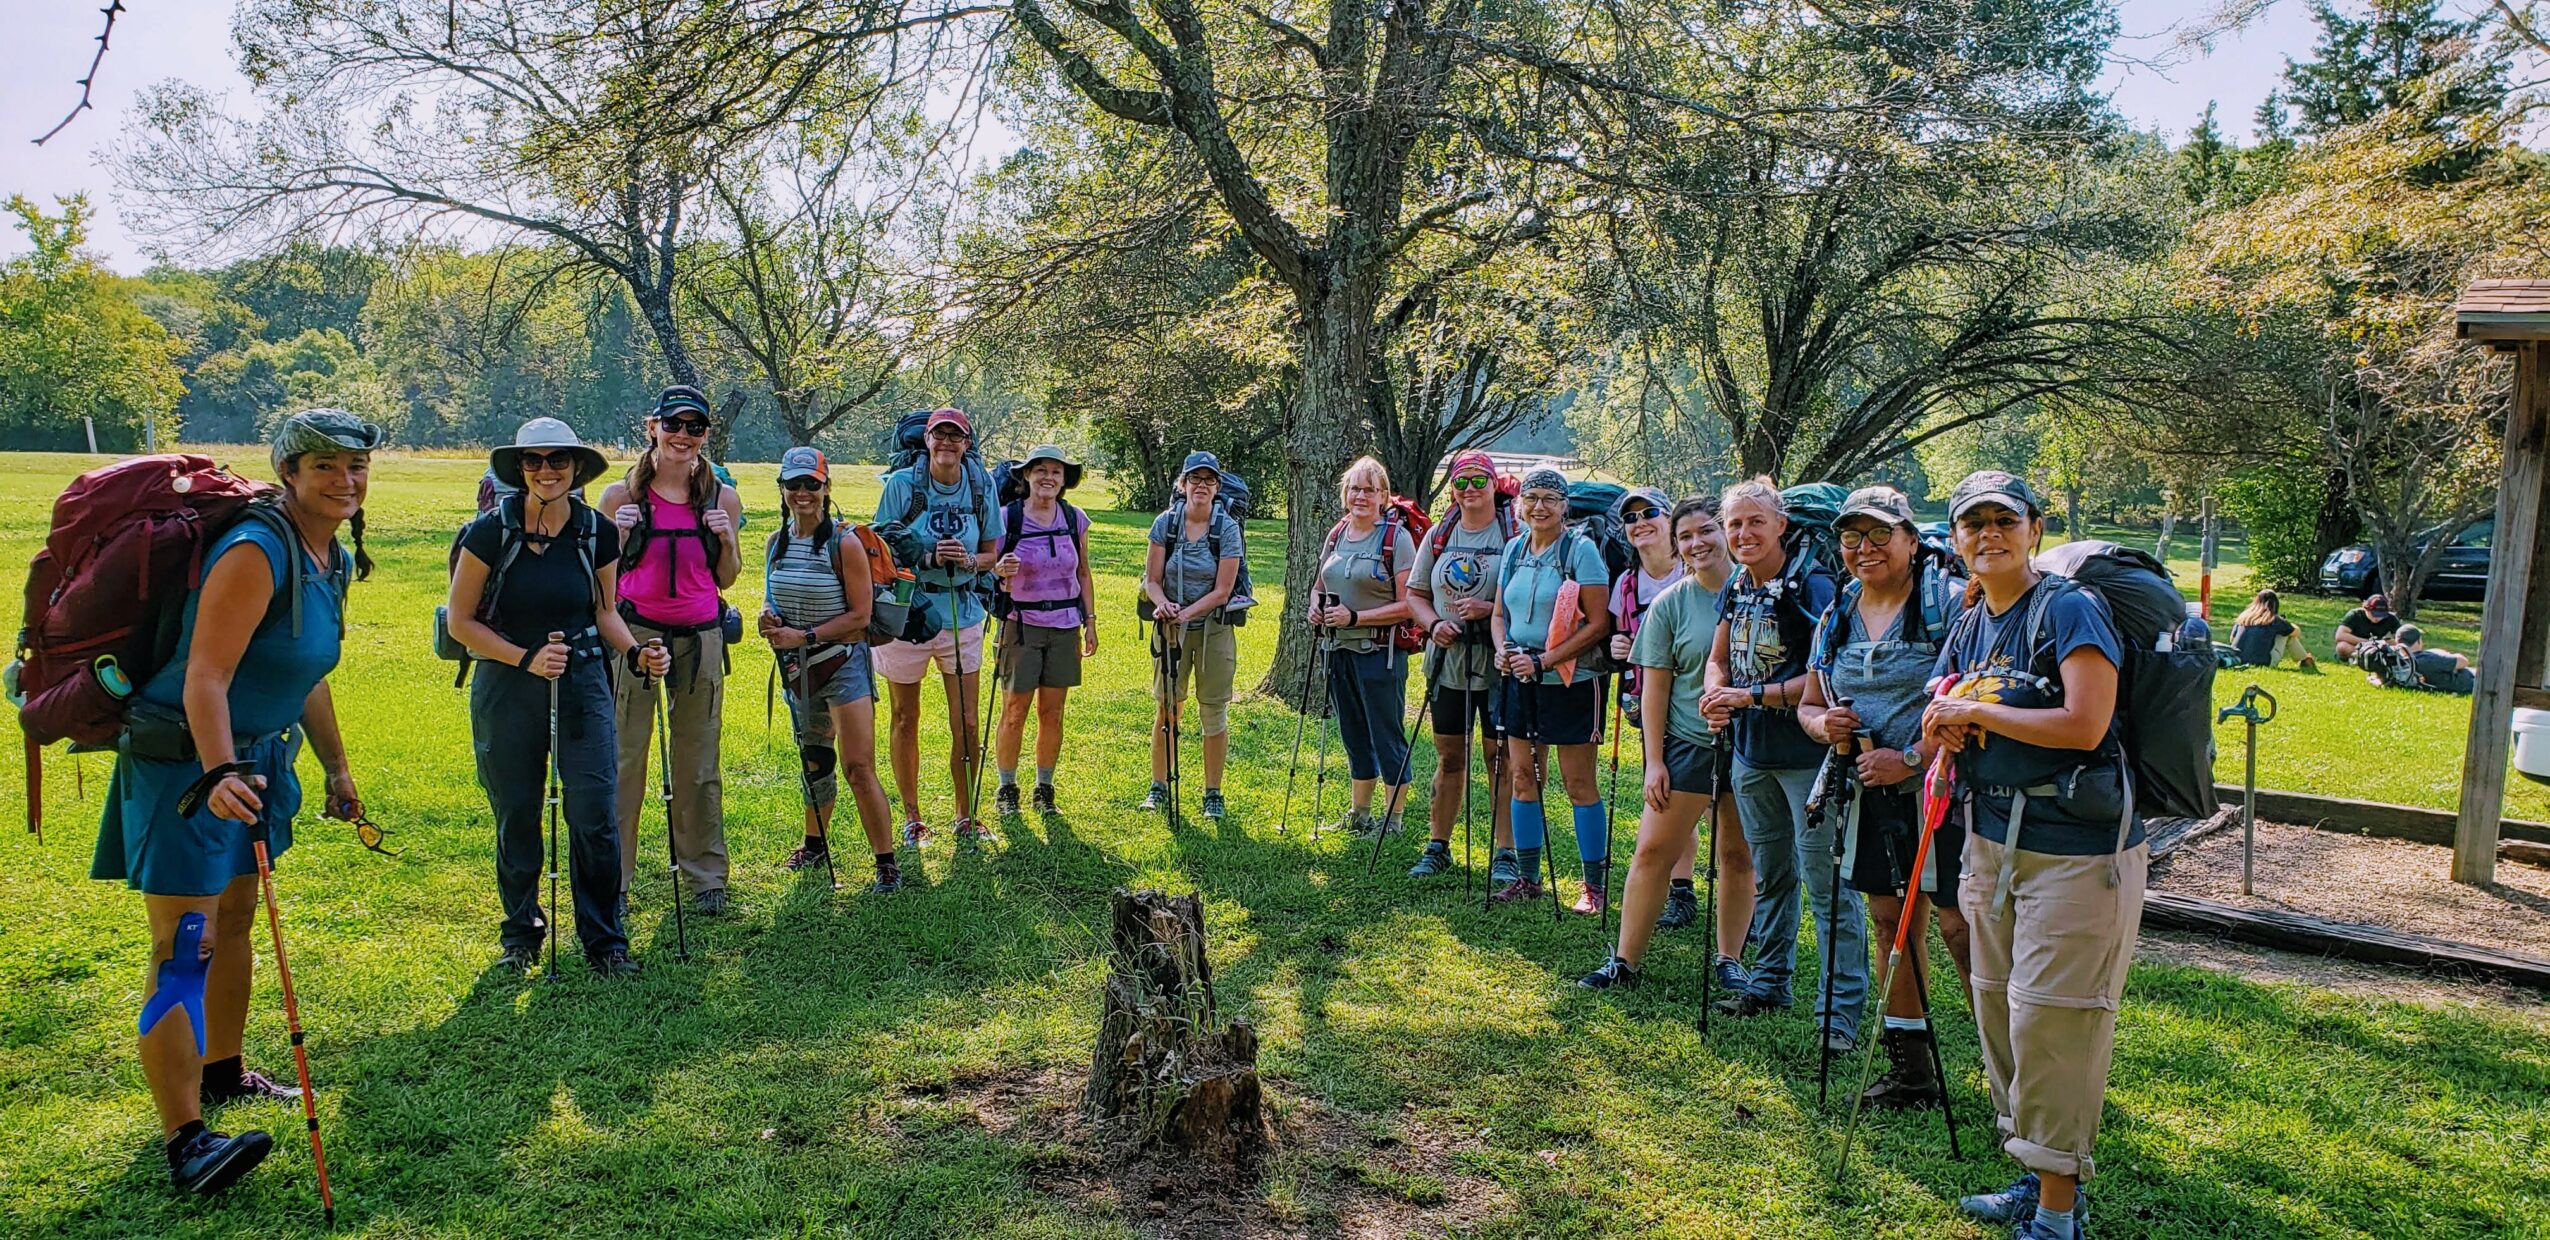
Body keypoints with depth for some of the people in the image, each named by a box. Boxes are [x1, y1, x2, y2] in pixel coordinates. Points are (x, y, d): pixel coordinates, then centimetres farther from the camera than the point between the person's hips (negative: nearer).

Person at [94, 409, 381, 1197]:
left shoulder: (335, 561, 6)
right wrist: (217, 774, -42)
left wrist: (337, 769, 23)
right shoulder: (257, 552, -22)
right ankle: (184, 1140, -8)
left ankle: (222, 1073, 38)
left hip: (254, 756, 9)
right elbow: (204, 680, -29)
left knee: (236, 921, 20)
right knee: (184, 947, -9)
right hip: (187, 761, -9)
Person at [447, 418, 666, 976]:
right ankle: (522, 935, 30)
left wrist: (636, 651, -6)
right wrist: (526, 659, -15)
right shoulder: (491, 532, -9)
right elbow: (461, 621, -3)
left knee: (596, 816, -5)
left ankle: (604, 940, 10)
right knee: (516, 819, 10)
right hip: (506, 689, -1)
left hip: (583, 684, 1)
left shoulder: (598, 533, -2)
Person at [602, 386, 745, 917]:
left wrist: (726, 540, -6)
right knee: (625, 758, 0)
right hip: (635, 632, -2)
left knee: (699, 763, 9)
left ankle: (705, 876, 20)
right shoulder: (622, 495, 0)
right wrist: (620, 535, -12)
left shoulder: (721, 498, 5)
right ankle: (613, 878, 13)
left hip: (700, 636, 2)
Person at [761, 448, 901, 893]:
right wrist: (769, 619, -4)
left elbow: (860, 615, -14)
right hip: (797, 669, 6)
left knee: (858, 768, -11)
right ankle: (815, 843, 39)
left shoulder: (844, 542, -13)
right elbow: (771, 597, 19)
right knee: (814, 761, 19)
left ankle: (887, 865, -4)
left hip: (843, 662, -6)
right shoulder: (777, 541, 5)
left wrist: (804, 636, -18)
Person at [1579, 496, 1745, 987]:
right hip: (1688, 743, 0)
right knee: (1653, 850, -1)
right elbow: (1654, 686, 0)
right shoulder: (1667, 605, -1)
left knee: (1740, 853, 9)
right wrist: (1654, 760, -5)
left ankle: (1727, 958, 24)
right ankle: (1625, 961, 7)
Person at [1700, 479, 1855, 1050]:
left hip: (1808, 754, -7)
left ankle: (1842, 1010, 4)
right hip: (1751, 752, 8)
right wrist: (1716, 694, -6)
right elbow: (1719, 659, 16)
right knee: (1769, 875, 20)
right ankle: (1770, 982, 34)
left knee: (1829, 885, -4)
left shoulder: (1812, 585, -15)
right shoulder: (1735, 588, 7)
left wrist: (1754, 696, -20)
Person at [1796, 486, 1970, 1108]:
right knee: (1891, 922, 13)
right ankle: (1909, 1067, 25)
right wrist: (1824, 724, -6)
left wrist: (1912, 758, -21)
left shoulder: (1950, 602, -11)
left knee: (1960, 927, -6)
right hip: (1871, 793, 7)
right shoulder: (1837, 616, 10)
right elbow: (1809, 704, 18)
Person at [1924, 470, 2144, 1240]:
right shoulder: (1970, 627, 11)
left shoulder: (2068, 611, -13)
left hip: (2076, 850, -8)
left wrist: (1975, 712, -14)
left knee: (2049, 1019, -5)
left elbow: (2084, 724, -23)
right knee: (1998, 1009, 14)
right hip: (1993, 839, 8)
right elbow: (1940, 725, 15)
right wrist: (1943, 733, -10)